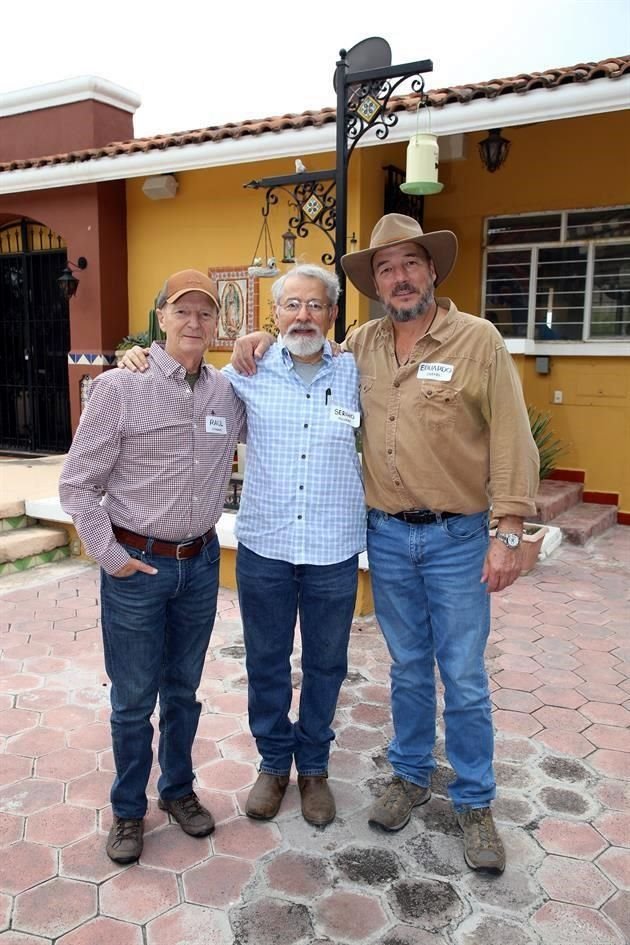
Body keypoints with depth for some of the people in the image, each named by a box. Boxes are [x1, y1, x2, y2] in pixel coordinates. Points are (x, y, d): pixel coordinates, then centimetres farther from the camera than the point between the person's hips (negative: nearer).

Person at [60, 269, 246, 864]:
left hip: (201, 563, 4)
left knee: (183, 689, 19)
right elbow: (76, 483, -7)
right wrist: (109, 554, -10)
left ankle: (178, 789, 41)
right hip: (136, 566, -3)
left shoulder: (228, 393, 0)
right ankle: (128, 809, 33)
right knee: (133, 699, 11)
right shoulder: (120, 386, -11)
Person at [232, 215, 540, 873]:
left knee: (464, 677, 7)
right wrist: (261, 343, 1)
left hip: (457, 538, -3)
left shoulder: (479, 340, -7)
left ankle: (473, 802, 26)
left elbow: (511, 442, -10)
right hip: (387, 535, 3)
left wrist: (509, 532, -14)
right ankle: (410, 775, 37)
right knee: (408, 667, 18)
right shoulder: (362, 346, 5)